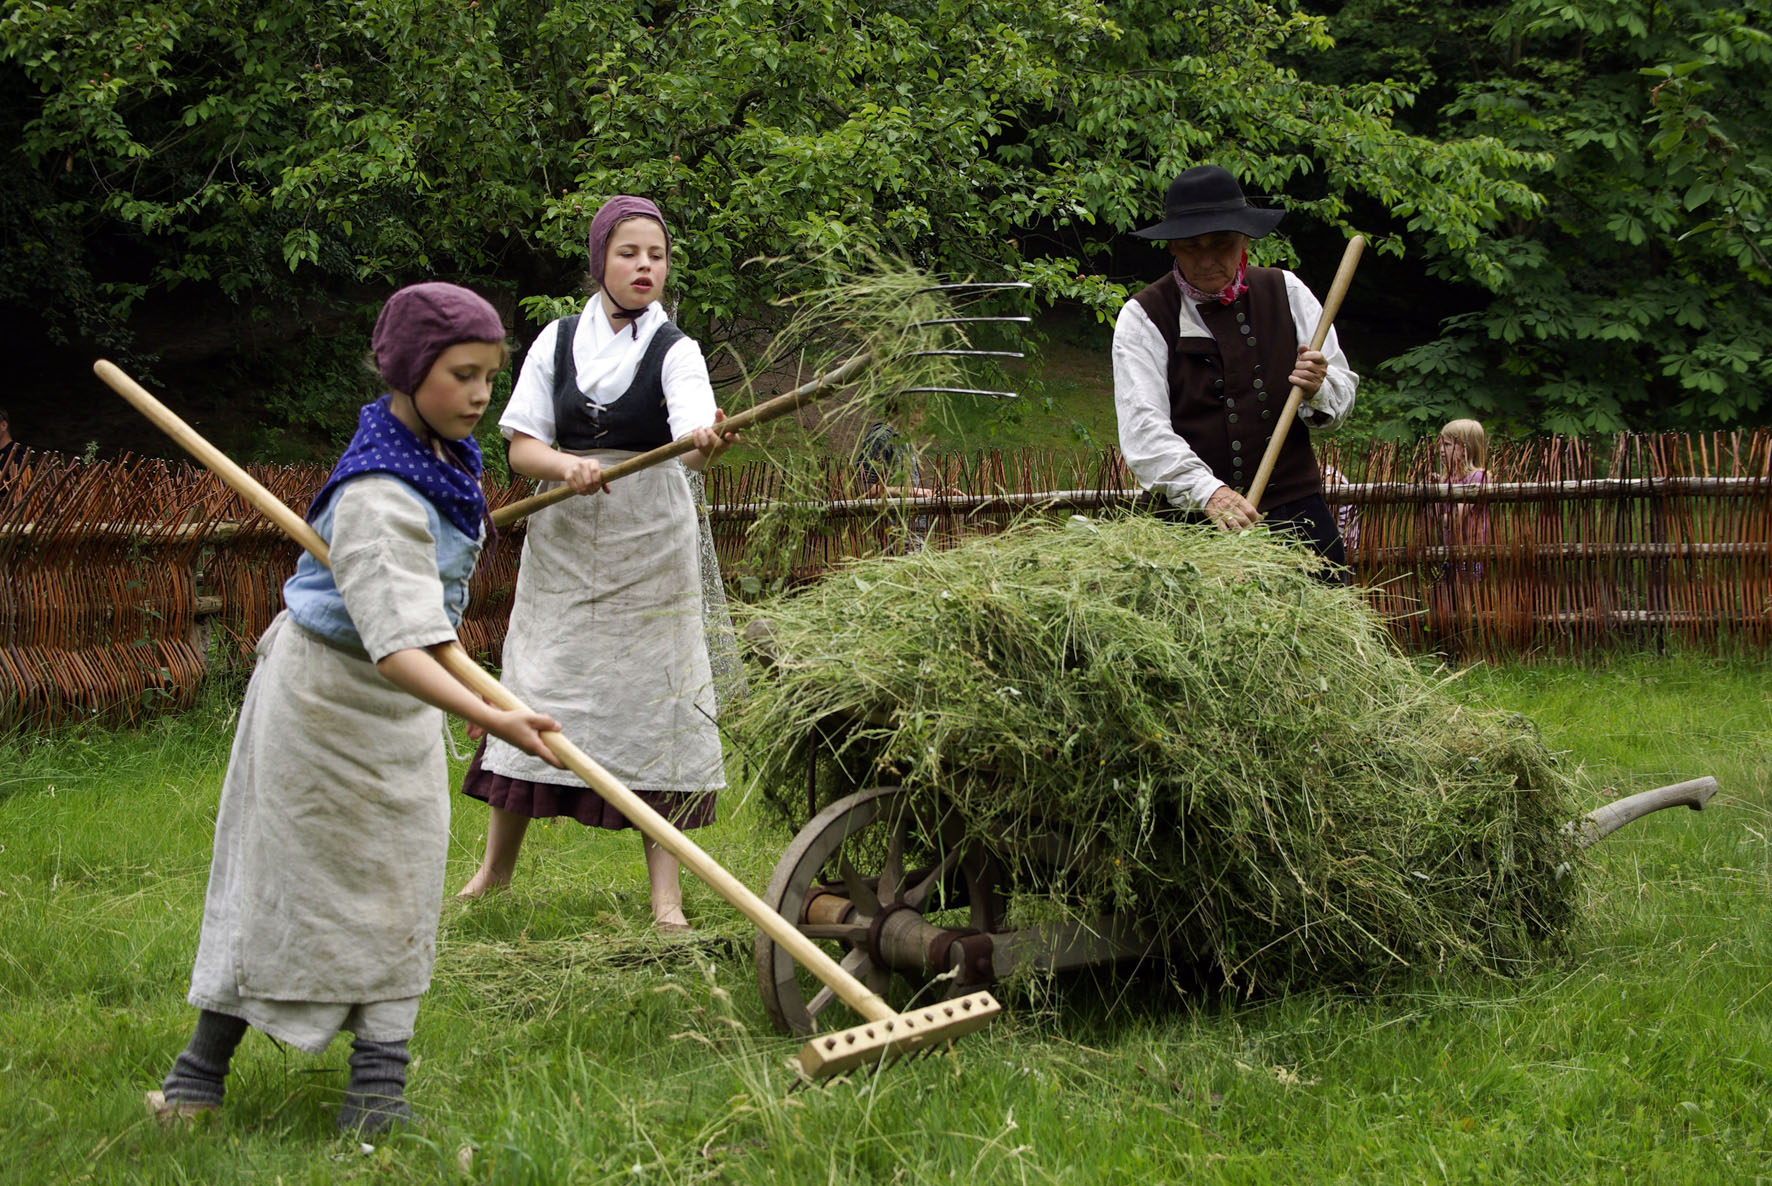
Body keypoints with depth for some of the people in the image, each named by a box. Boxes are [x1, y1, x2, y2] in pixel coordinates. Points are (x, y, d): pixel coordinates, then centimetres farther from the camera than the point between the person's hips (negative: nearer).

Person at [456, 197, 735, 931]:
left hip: (648, 547, -2)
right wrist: (567, 466, -19)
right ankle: (497, 863, 21)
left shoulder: (674, 350, -4)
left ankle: (665, 890, 3)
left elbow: (691, 442, -23)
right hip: (564, 541, 2)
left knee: (653, 700, -2)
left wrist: (706, 443, -46)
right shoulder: (558, 341, 4)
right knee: (537, 690, 6)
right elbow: (522, 446, 2)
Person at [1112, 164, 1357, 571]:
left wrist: (1317, 390, -12)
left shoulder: (1287, 293, 12)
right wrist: (1206, 492, -28)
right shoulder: (1143, 317, 1)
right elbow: (1142, 427, -12)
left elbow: (1343, 397, 13)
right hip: (1193, 520, -2)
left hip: (1296, 508, 2)